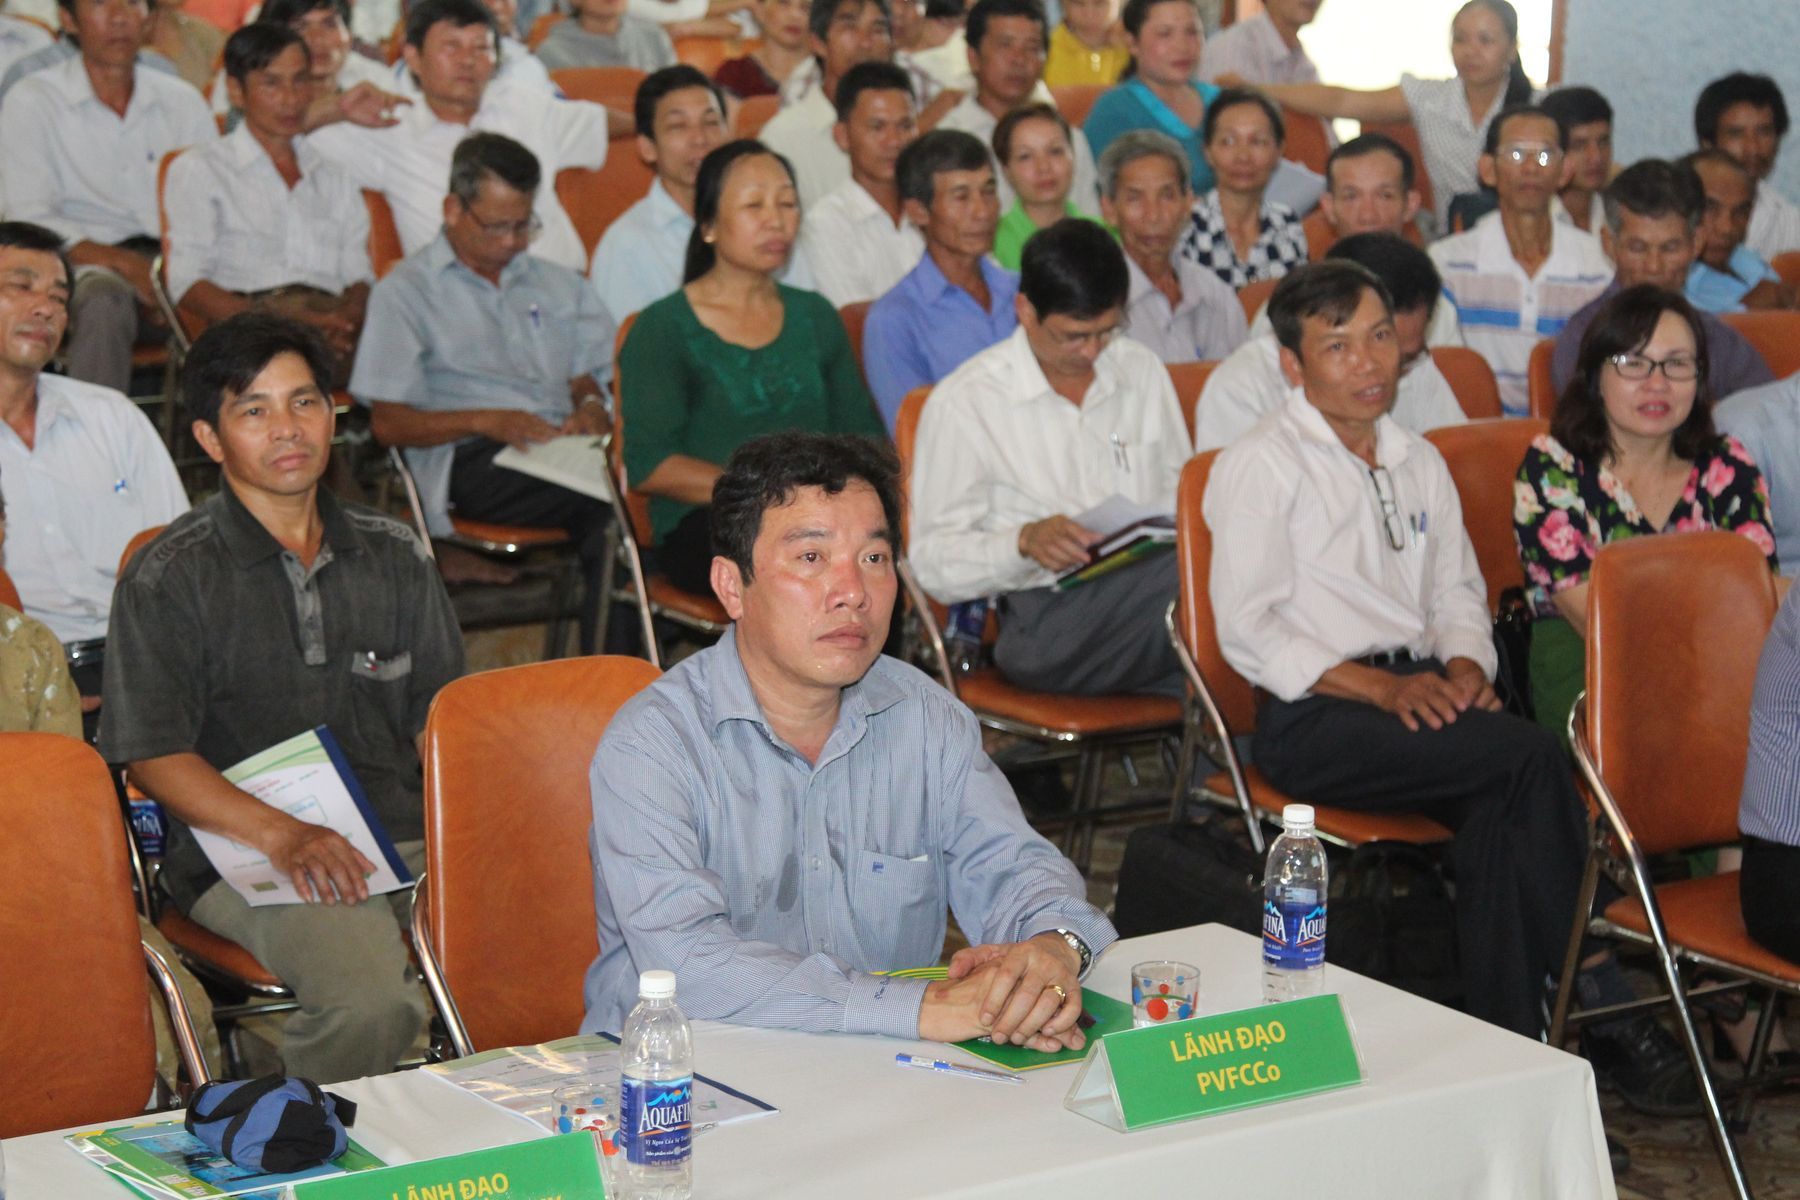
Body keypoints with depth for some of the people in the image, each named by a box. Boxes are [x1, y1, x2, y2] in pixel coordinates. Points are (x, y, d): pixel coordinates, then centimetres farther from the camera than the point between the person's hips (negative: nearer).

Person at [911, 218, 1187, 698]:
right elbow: (933, 563, -2)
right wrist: (1024, 542, -21)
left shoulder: (1142, 371, 18)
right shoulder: (962, 403, 1)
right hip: (1045, 617, -5)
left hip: (1151, 588, 5)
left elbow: (1181, 497, 23)